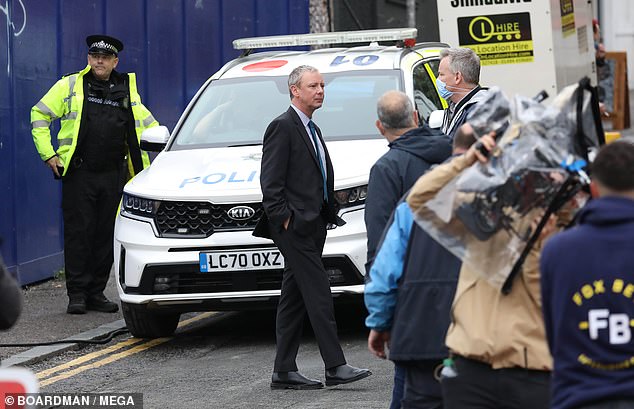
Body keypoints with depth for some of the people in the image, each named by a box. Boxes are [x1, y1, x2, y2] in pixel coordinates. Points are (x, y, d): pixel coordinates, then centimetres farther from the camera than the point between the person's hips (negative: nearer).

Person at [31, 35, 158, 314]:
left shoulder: (126, 89, 12)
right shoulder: (70, 85, 3)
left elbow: (146, 123, 23)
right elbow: (39, 115, 7)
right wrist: (47, 153, 0)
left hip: (113, 174, 3)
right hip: (79, 174, -3)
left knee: (106, 235, 5)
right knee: (78, 234, -3)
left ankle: (96, 293, 13)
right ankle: (77, 294, 2)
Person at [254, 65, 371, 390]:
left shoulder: (312, 130, 21)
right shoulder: (283, 127, -9)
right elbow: (270, 182, -14)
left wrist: (329, 214, 16)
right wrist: (284, 219, -18)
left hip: (312, 226, 10)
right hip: (296, 227, -10)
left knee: (294, 297, 9)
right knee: (318, 293, -11)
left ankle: (284, 371, 11)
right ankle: (335, 366, -12)